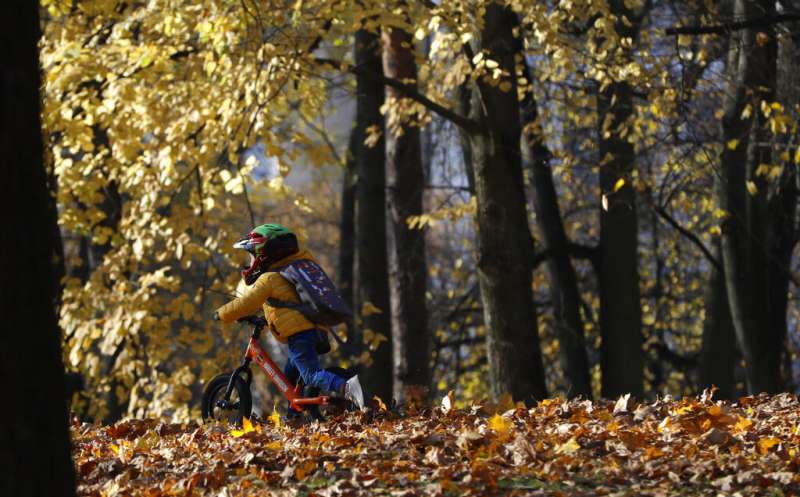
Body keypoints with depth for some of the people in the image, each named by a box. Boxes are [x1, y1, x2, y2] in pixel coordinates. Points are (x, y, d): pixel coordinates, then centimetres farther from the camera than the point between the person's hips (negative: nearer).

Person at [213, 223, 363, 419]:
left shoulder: (268, 278, -3)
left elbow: (246, 304, -5)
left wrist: (222, 314, 8)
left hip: (298, 333, -9)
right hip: (316, 330, 9)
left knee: (311, 375, -18)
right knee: (290, 374, 23)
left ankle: (345, 387, -39)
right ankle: (293, 415, 27)